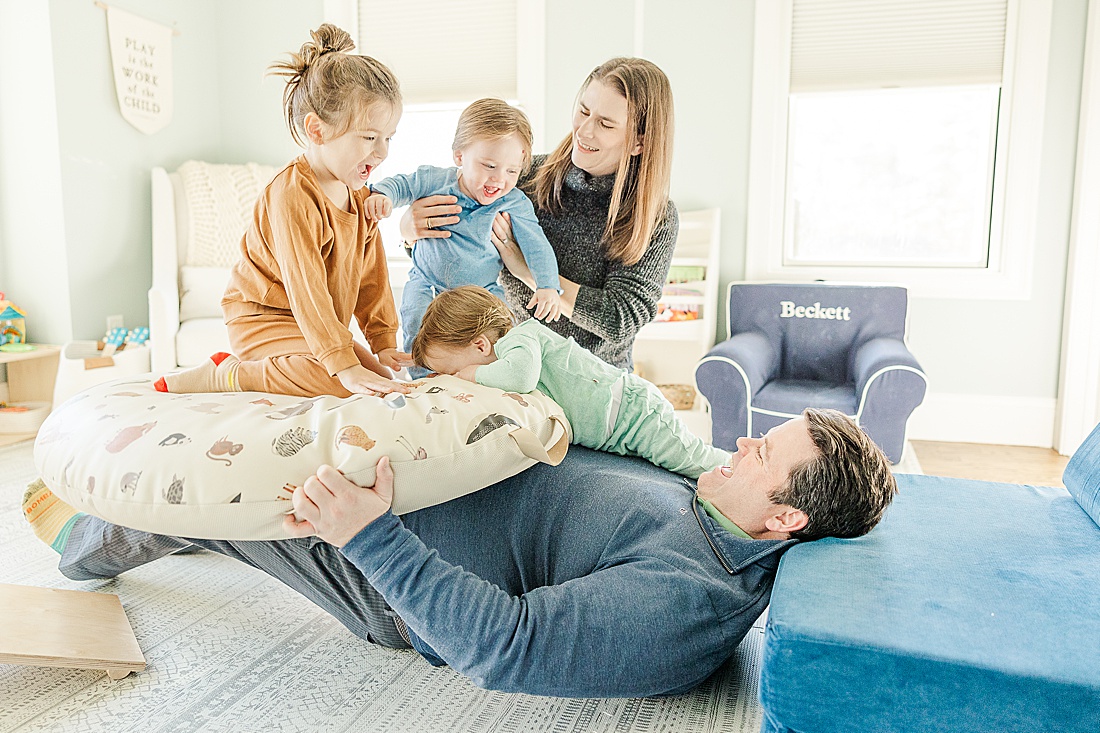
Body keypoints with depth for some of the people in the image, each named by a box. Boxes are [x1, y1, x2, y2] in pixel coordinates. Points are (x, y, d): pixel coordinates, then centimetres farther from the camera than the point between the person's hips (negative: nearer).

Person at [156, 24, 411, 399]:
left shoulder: (361, 196, 4)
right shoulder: (292, 196, -24)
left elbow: (372, 275, 8)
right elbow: (305, 287, -28)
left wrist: (384, 342, 4)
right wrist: (343, 364, -31)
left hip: (315, 322, 10)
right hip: (261, 317, -10)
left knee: (379, 376, 7)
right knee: (336, 379, -30)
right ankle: (223, 374, -11)